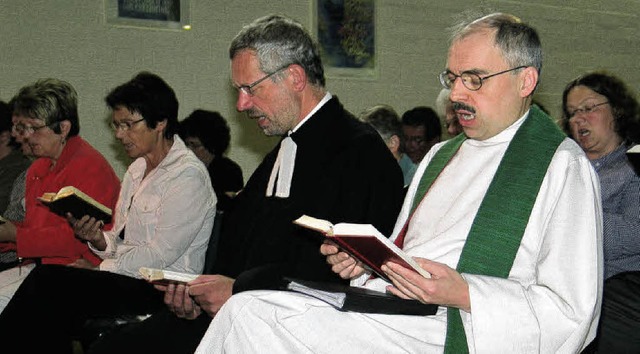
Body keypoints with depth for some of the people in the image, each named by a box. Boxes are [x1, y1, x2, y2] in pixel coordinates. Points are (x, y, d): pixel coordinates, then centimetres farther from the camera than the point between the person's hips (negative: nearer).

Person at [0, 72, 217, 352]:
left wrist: (99, 268, -9)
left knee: (46, 280, -23)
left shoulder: (188, 175, -9)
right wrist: (99, 239, -2)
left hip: (162, 289, -8)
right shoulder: (137, 169, 18)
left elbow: (160, 255, -15)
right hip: (128, 279, 8)